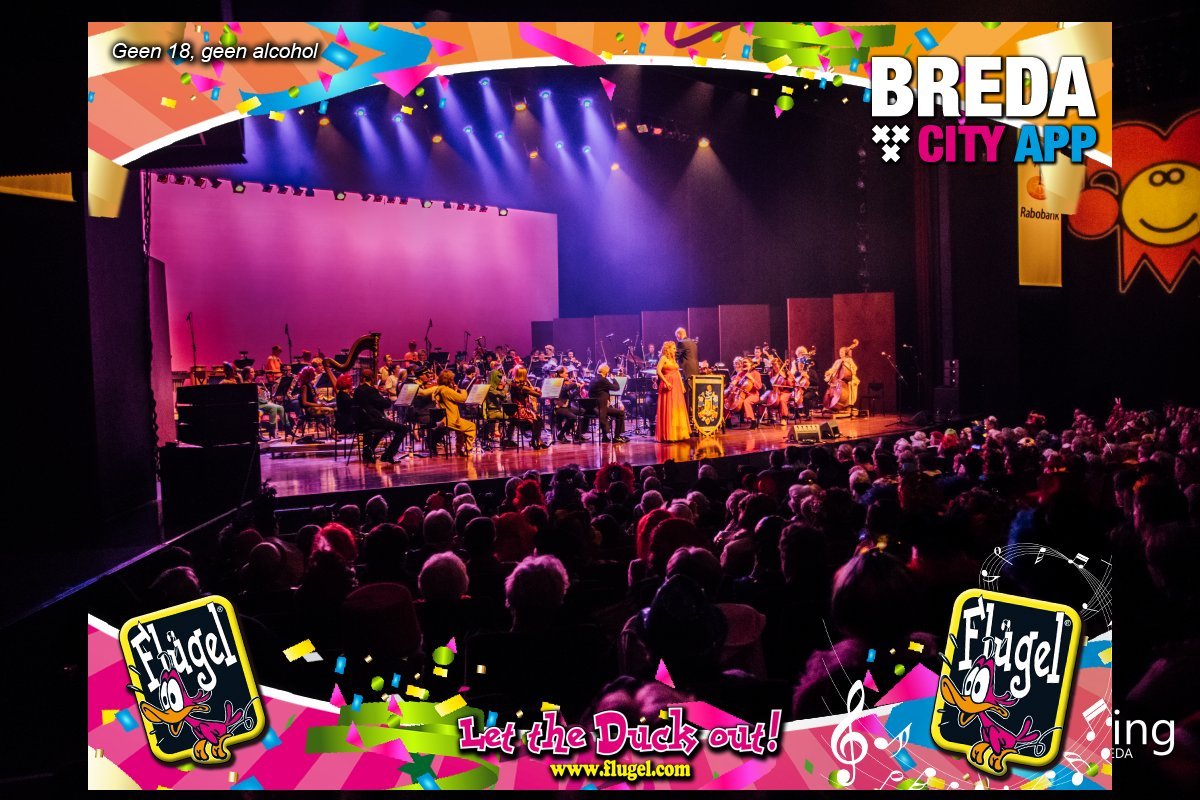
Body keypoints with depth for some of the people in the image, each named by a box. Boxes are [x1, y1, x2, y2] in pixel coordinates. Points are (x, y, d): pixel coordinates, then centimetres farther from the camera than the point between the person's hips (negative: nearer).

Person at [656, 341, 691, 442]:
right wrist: (666, 382, -23)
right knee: (668, 409, -7)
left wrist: (682, 385, 14)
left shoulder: (673, 359, 19)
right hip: (668, 385, -8)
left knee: (677, 409, 7)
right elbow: (658, 370, -17)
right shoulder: (663, 358, -5)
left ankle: (677, 433, 13)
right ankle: (668, 434, -5)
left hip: (676, 386, 8)